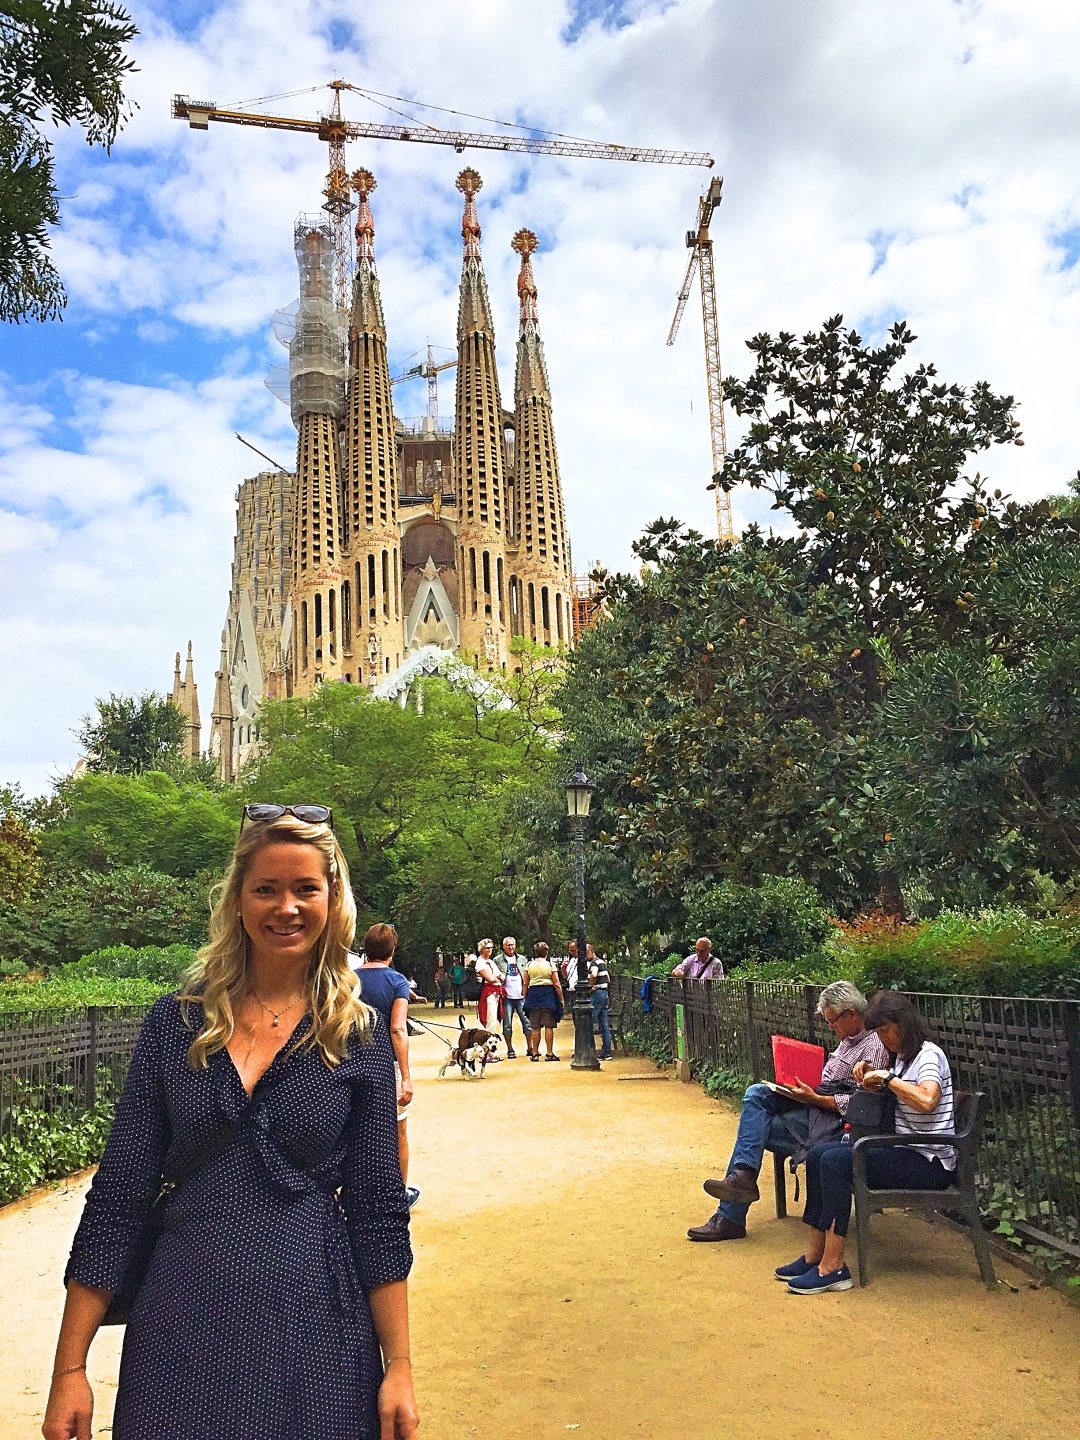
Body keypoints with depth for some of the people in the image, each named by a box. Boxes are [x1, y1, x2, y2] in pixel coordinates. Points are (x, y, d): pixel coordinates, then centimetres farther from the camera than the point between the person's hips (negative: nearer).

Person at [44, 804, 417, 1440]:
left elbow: (378, 1209, -1)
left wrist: (399, 1367, -4)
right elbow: (118, 1196, 0)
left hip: (314, 1317, -1)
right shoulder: (176, 1024, -1)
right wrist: (70, 1370, -2)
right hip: (179, 1322, 1)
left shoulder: (359, 1035, -3)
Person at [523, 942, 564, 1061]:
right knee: (549, 1026, 1)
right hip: (548, 995, -3)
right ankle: (550, 1053, 1)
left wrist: (526, 998, 13)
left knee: (535, 1027, 8)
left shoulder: (529, 965, 4)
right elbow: (557, 984, -6)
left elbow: (525, 984, 4)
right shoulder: (550, 965, -3)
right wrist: (561, 999, 2)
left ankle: (535, 1053, 11)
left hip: (533, 994, 3)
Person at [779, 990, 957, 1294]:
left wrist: (887, 1077, -23)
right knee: (818, 1154, 0)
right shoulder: (902, 1055, 15)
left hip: (931, 1163, -10)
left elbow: (927, 1101, -33)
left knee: (835, 1161, -24)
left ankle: (833, 1267, -22)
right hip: (905, 1152, 10)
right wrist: (871, 1077, 9)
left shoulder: (929, 1055, -13)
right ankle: (815, 1254, -1)